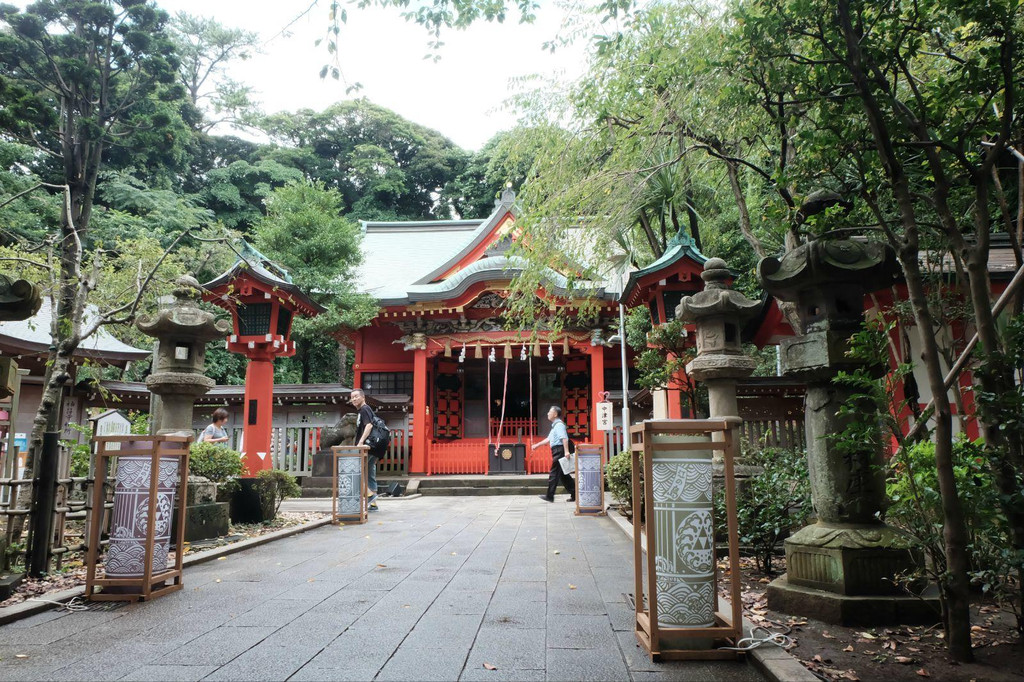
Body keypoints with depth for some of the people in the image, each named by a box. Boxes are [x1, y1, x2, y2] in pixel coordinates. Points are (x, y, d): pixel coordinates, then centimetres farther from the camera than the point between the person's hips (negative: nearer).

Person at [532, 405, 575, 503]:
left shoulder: (559, 424, -11)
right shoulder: (555, 425, 20)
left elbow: (564, 438, -23)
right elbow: (548, 439, 29)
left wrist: (566, 451, -31)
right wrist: (537, 445, 33)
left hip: (559, 450, -10)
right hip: (557, 451, 10)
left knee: (554, 473, -5)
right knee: (563, 474, 11)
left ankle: (550, 496, 0)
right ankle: (574, 494, 13)